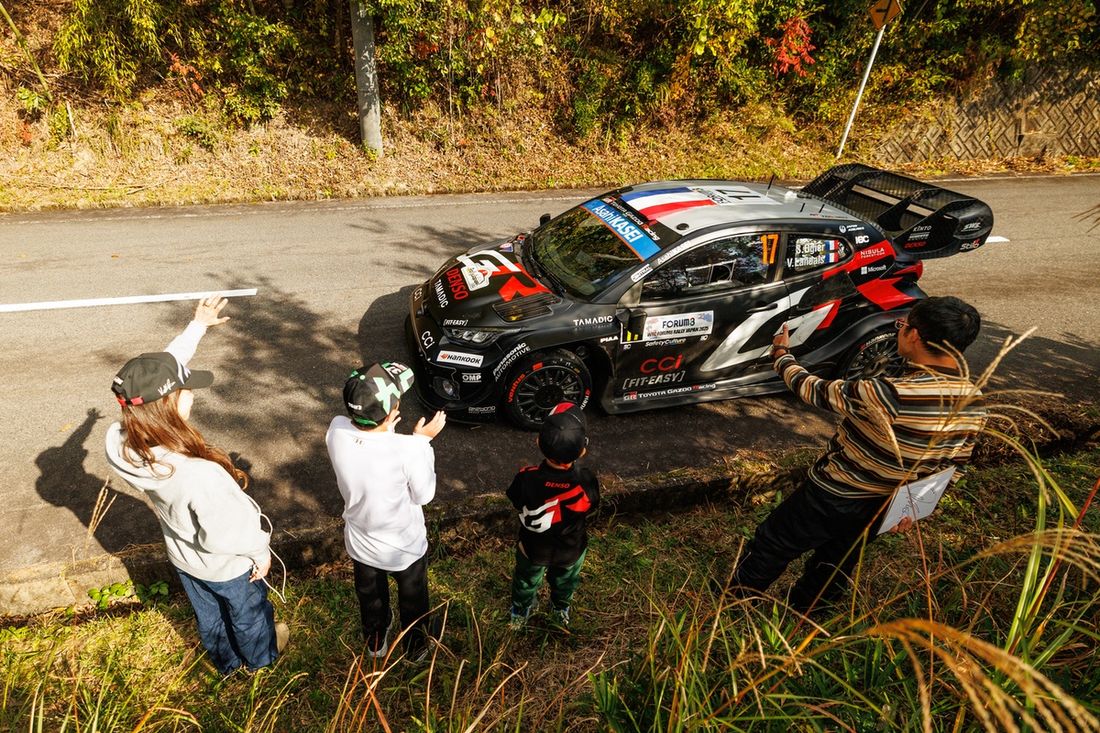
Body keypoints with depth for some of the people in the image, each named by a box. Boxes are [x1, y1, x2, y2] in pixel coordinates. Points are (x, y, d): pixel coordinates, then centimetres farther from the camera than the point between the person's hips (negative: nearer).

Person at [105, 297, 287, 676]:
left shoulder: (120, 445, -27)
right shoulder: (200, 476, -47)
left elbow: (159, 374, -14)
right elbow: (230, 535, -33)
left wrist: (197, 327, -5)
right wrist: (260, 551, -12)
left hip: (184, 559, 5)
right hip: (228, 567, -5)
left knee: (208, 616, 33)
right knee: (248, 614, 28)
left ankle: (226, 662, 61)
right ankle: (261, 656, 58)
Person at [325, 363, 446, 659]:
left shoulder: (336, 430, -26)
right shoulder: (406, 450, -38)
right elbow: (424, 495, -19)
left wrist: (384, 429, -8)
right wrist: (423, 441, -15)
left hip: (360, 542, 4)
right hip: (405, 546, -3)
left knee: (370, 596, 34)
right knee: (412, 600, 29)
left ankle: (375, 643, 61)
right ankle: (416, 647, 54)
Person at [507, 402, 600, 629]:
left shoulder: (527, 478, -37)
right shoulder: (586, 482, -36)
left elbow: (518, 505, -15)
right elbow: (590, 508, -14)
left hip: (533, 548, 0)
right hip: (571, 550, 0)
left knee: (526, 581, 33)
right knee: (565, 582, 35)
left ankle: (520, 614, 61)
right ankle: (561, 612, 63)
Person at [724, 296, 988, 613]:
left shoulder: (890, 395, -35)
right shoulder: (974, 404, -12)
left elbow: (814, 390, -19)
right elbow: (953, 467, 1)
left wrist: (781, 354, -2)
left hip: (831, 501, -7)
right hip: (884, 513, 7)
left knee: (768, 550, 17)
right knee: (834, 568, 29)